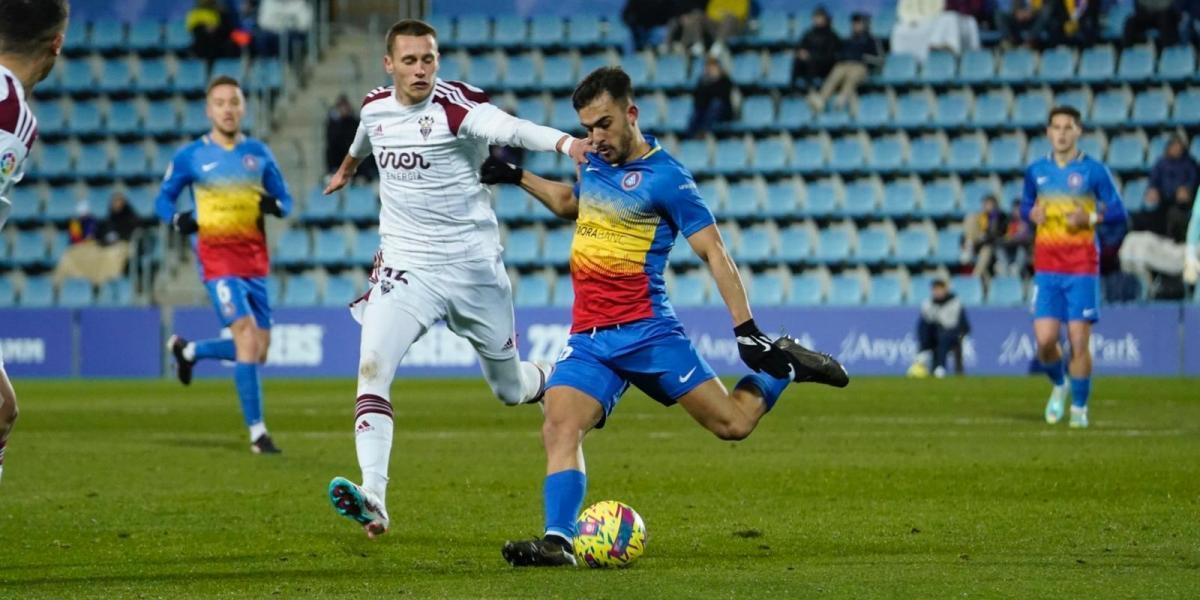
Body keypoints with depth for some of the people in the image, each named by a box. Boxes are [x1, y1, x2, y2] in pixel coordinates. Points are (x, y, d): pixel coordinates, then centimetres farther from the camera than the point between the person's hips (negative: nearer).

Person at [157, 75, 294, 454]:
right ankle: (257, 432, -18)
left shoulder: (259, 153, 9)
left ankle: (188, 351, 36)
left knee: (258, 351, 7)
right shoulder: (190, 156, 1)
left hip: (255, 260, 5)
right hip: (217, 259, -4)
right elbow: (163, 199, 8)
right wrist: (177, 219, -13)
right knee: (246, 334, -20)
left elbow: (285, 200, 14)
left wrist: (275, 205, -10)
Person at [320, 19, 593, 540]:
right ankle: (373, 500, -27)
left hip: (474, 267, -3)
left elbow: (511, 127, -38)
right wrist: (347, 166, 52)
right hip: (406, 267, 3)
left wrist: (564, 142, -58)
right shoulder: (375, 108, 2)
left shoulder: (456, 105, -16)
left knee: (512, 388, 12)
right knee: (373, 366, -21)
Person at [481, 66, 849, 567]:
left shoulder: (665, 178, -9)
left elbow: (714, 253, -10)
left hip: (646, 331, -5)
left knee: (732, 423, -3)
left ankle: (785, 367, 24)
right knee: (560, 429, -18)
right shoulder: (594, 163, 13)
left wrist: (746, 331, -16)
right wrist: (518, 178, 29)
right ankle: (557, 541, -26)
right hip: (587, 337, 5)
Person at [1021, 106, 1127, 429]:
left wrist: (1090, 218, -16)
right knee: (1045, 340, -6)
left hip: (1082, 268, -2)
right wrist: (1032, 213, -1)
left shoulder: (1094, 171, -1)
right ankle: (1059, 385, 25)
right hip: (1046, 267, 2)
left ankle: (1079, 407, 10)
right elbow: (1025, 206, 22)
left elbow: (1117, 213, 1)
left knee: (1079, 341, -5)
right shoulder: (1036, 171, 8)